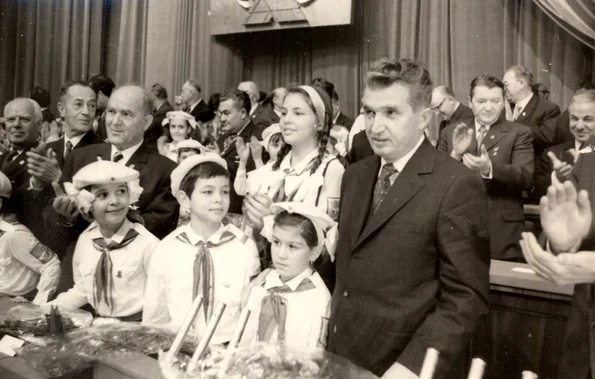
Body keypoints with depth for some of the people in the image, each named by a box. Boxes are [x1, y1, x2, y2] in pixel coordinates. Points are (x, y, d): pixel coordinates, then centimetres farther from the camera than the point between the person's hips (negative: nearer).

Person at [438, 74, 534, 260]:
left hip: (502, 229, -2)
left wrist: (489, 168, -29)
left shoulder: (519, 133, 1)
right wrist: (455, 154, -15)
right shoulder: (451, 132, 8)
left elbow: (526, 178, -11)